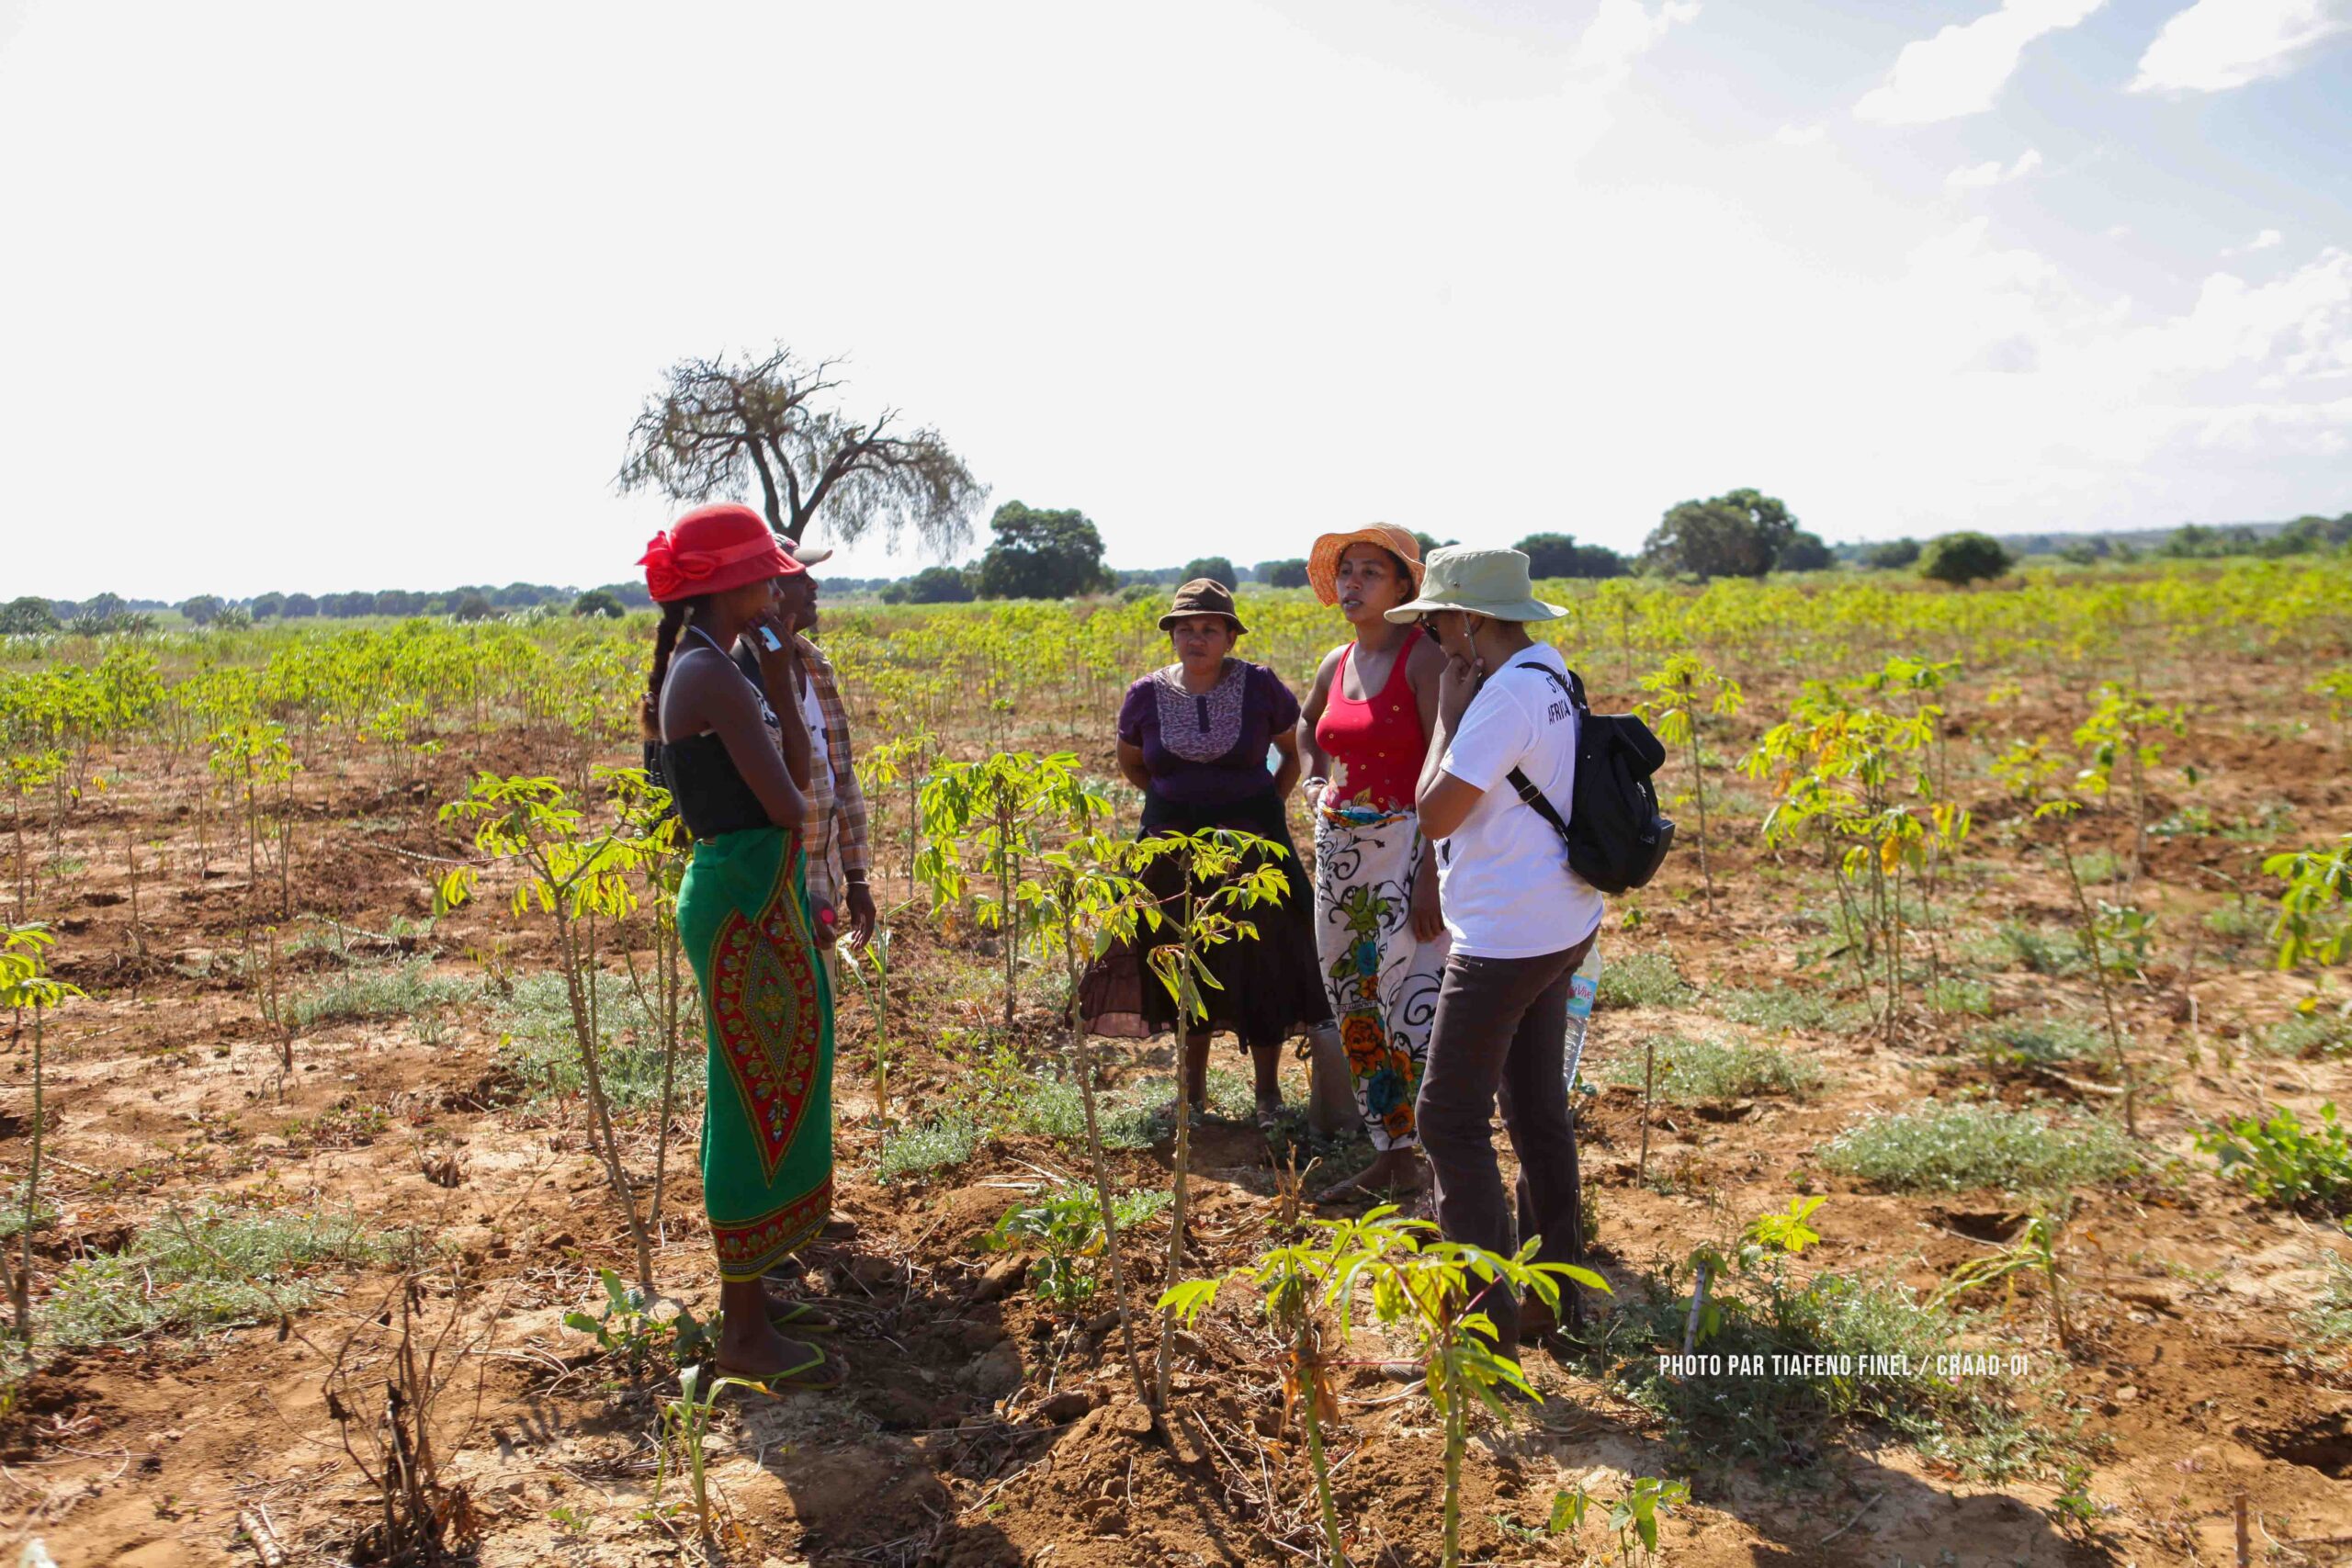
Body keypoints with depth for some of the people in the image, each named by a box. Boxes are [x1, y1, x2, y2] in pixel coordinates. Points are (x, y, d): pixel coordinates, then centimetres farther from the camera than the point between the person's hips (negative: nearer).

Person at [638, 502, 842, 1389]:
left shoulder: (695, 667, 14)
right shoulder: (716, 676, -17)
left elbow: (796, 772, 13)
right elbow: (787, 804, -18)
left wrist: (778, 686, 5)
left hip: (751, 894, 10)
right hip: (747, 899, -10)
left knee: (765, 1093, 18)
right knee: (760, 1096, -2)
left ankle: (747, 1292, 32)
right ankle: (744, 1333, 10)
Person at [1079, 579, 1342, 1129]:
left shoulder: (1259, 686, -8)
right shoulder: (1147, 695, -3)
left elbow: (1298, 750, 7)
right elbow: (1130, 763, 15)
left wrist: (1268, 806, 1)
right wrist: (1180, 802, 10)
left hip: (1251, 840, -2)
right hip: (1172, 842, 2)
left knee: (1259, 966, 1)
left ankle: (1268, 1092, 16)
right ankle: (1193, 1090, 24)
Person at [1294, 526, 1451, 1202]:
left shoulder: (1425, 658, -12)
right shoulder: (1337, 663, 10)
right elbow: (1307, 724, 33)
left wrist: (1432, 877, -21)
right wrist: (1314, 781, 14)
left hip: (1407, 848, -8)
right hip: (1340, 849, 8)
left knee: (1415, 1018, -12)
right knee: (1356, 1010, 13)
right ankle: (1393, 1159, 27)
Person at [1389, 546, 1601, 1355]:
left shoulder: (1506, 695, -23)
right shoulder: (1550, 675, 8)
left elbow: (1434, 812, -20)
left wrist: (1447, 714, -12)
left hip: (1506, 943, -10)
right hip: (1559, 926, 10)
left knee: (1451, 1120, 0)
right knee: (1538, 1108, 18)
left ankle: (1490, 1316, 6)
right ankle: (1558, 1283, 30)